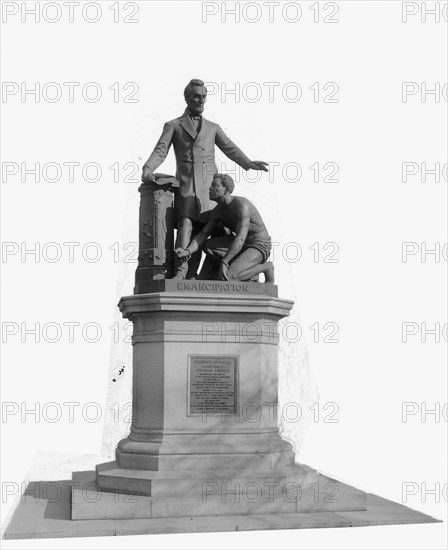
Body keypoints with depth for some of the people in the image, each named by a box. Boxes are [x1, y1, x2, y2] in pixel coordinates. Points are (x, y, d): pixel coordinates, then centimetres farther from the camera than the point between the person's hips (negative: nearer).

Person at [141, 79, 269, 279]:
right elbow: (160, 151, 2)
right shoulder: (172, 126, 15)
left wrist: (248, 163, -12)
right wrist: (148, 169, -20)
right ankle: (180, 274, -33)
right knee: (186, 226, -24)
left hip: (210, 187, 3)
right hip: (186, 187, -3)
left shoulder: (213, 128, 22)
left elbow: (230, 149, 8)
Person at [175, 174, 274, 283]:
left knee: (224, 278, -25)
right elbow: (202, 235, -3)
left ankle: (265, 267, -4)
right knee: (207, 245, -9)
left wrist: (224, 262, -38)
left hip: (260, 247, -8)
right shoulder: (217, 211, 1)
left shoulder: (242, 205, -25)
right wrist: (188, 251, -24)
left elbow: (240, 239, -32)